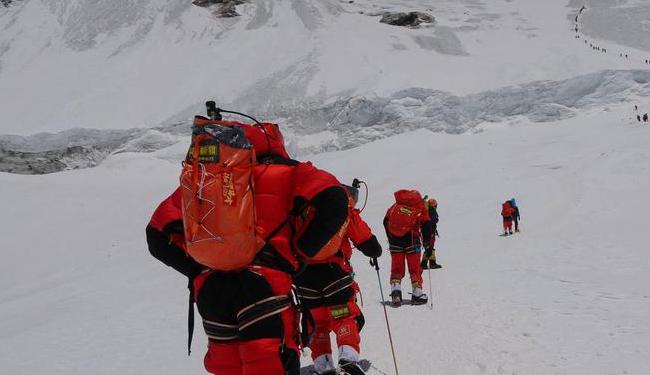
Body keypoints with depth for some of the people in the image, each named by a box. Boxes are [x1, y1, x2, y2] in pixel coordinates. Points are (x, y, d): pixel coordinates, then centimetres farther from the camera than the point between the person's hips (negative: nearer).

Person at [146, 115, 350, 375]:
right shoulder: (286, 172, 13)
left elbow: (159, 235, 18)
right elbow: (332, 201, -3)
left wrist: (200, 269, 16)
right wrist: (298, 253, 4)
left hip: (208, 288, 4)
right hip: (264, 283, -4)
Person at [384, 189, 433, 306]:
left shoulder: (397, 205, 16)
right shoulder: (420, 207, 8)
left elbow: (386, 221, 14)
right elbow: (426, 224, -1)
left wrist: (390, 238, 19)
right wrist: (427, 241, 5)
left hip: (394, 238, 2)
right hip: (411, 238, -2)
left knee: (396, 267, 10)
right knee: (415, 267, 7)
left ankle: (395, 290, -7)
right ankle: (417, 294, 8)